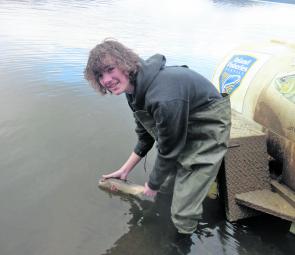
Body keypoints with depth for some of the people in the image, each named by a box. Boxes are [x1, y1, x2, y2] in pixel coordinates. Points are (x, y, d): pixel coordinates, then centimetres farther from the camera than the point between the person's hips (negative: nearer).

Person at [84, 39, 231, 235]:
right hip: (179, 133, 8)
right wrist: (125, 170, 7)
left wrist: (153, 185, -6)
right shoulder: (135, 87, -6)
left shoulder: (163, 98, -37)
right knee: (163, 186, 19)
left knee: (183, 214, -4)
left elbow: (168, 151, -23)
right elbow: (145, 136, 5)